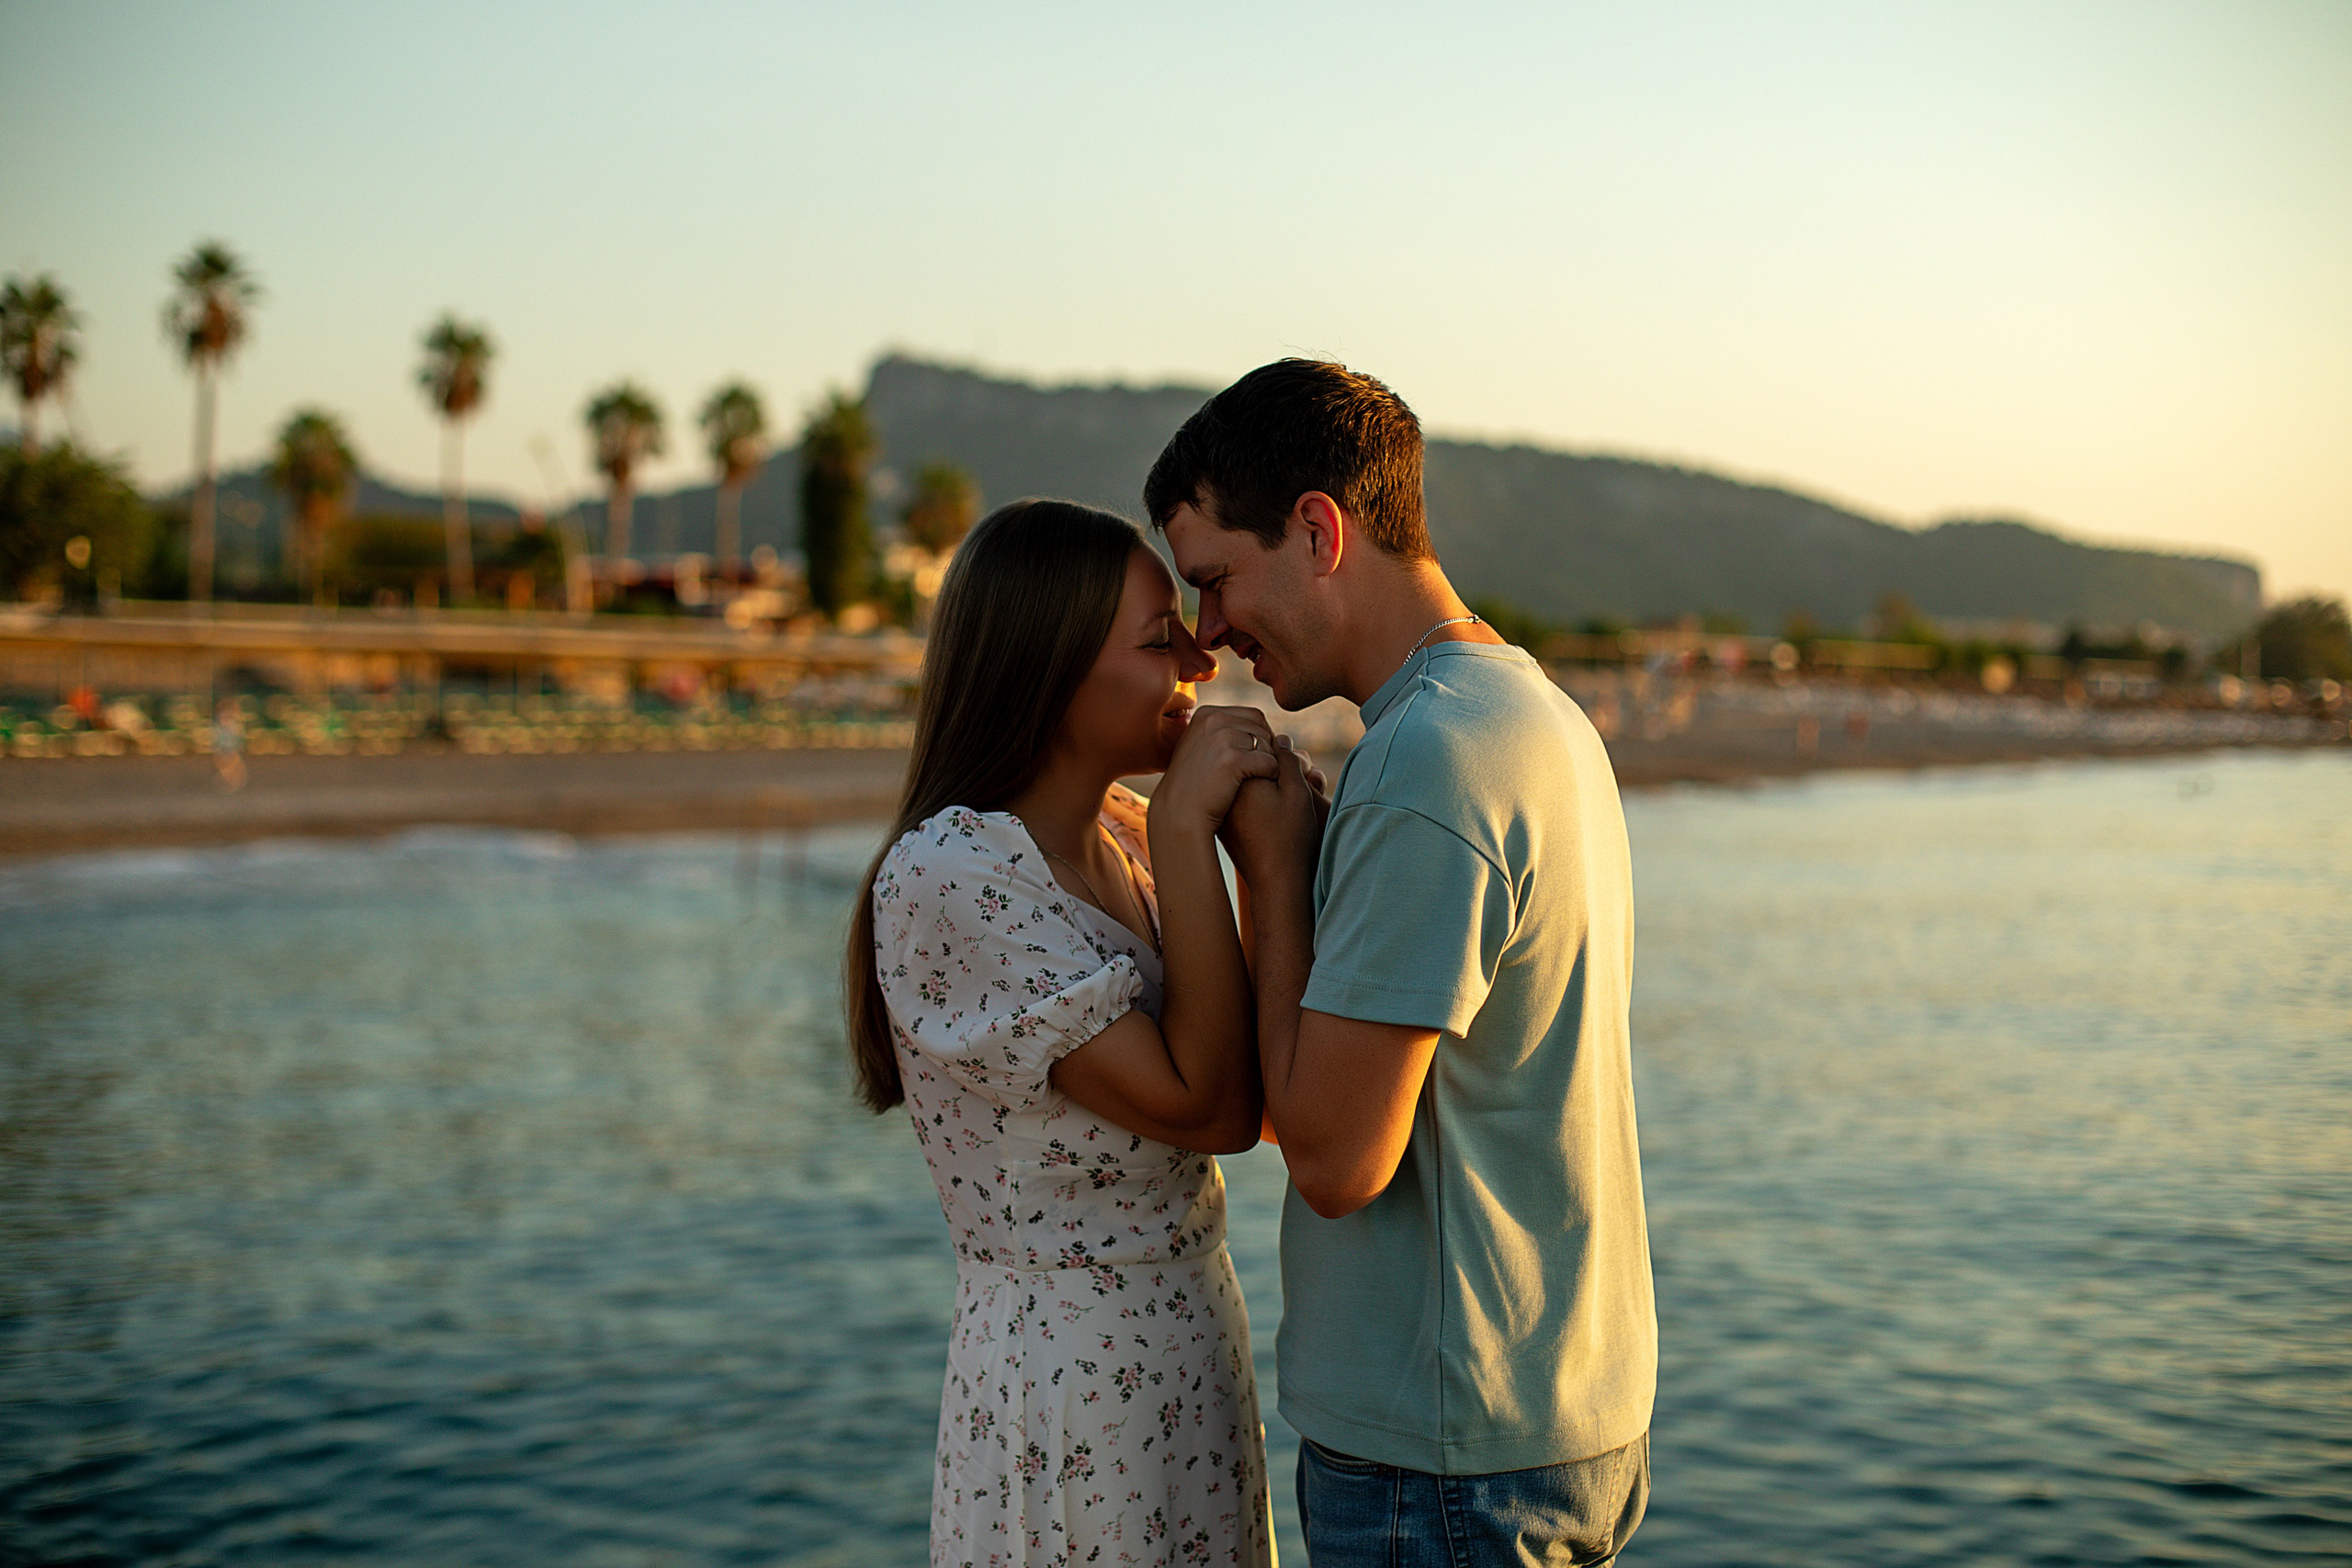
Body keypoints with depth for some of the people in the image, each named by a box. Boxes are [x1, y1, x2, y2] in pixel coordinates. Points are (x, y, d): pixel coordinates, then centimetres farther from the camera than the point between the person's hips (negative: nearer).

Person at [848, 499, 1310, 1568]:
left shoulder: (1125, 838, 4)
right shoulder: (949, 873, -20)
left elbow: (1264, 1093, 7)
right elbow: (1206, 1108, -22)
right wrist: (1185, 832, -21)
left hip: (1195, 1344, 8)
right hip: (1068, 1387, -8)